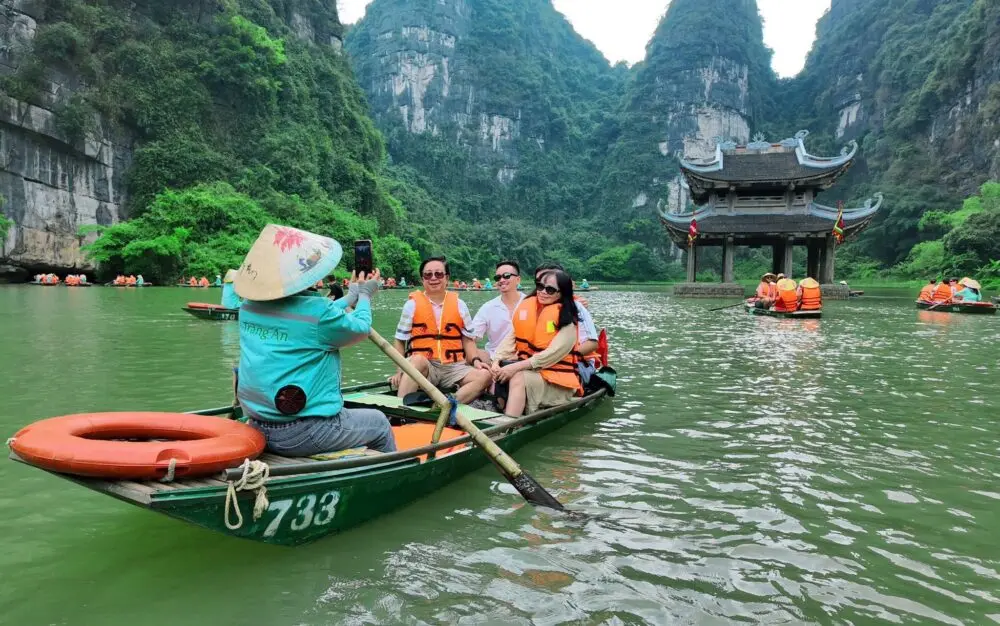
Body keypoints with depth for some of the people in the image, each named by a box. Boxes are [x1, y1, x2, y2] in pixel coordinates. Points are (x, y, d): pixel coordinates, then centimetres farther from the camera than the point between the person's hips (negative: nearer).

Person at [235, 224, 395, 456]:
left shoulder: (248, 308, 1)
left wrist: (350, 298, 27)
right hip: (304, 435, -7)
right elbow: (360, 328, -1)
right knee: (379, 423, 17)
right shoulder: (317, 311, -21)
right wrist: (365, 296, 19)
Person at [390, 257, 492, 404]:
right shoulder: (412, 304, 6)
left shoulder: (459, 305, 12)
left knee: (484, 376, -23)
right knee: (418, 360, -36)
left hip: (453, 367, 3)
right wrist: (400, 371, -5)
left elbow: (468, 339, 15)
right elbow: (400, 341, 8)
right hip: (423, 367, -2)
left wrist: (476, 360, -3)